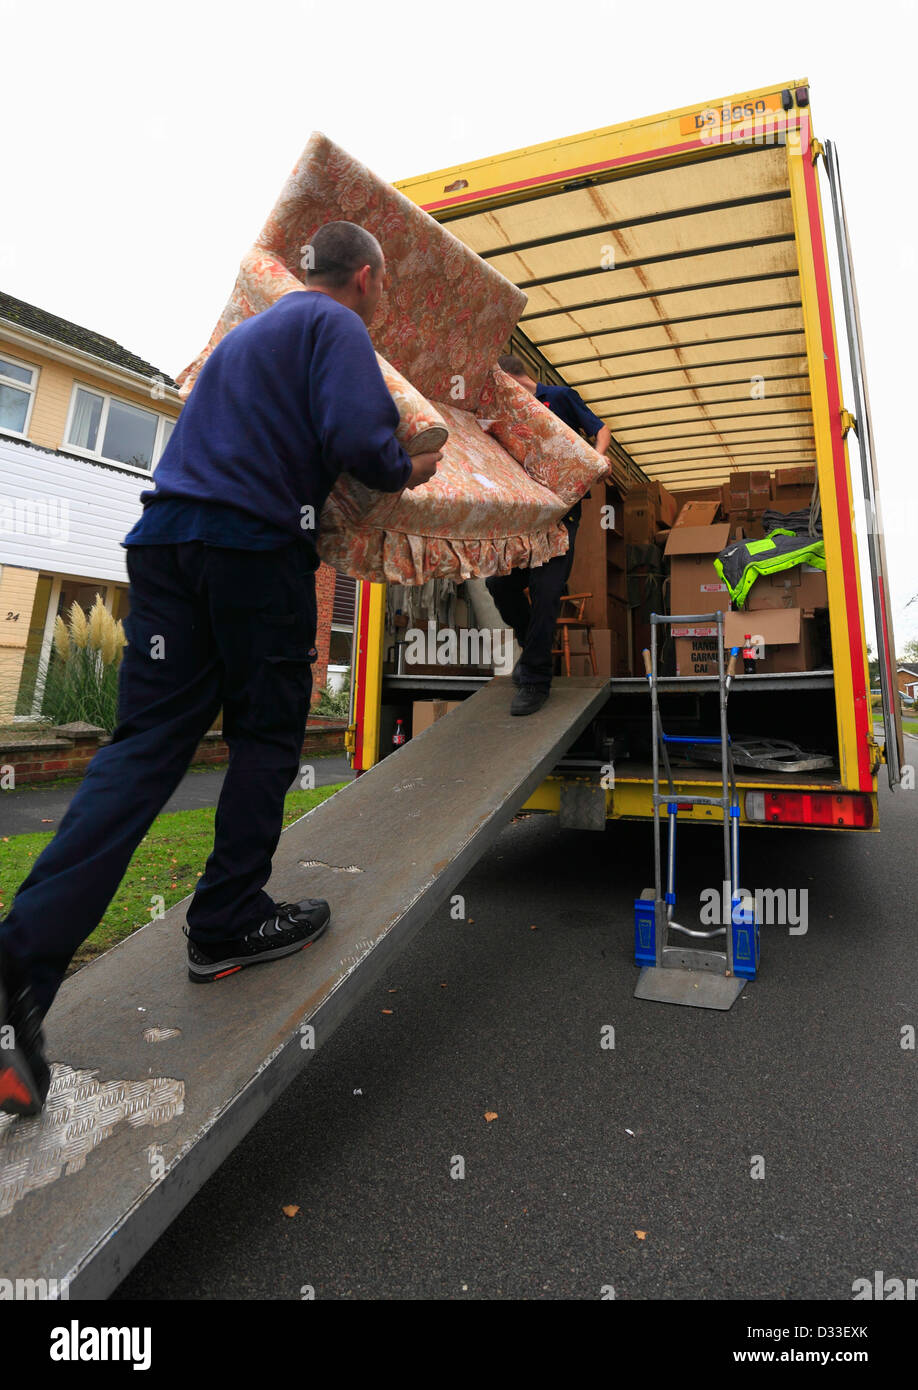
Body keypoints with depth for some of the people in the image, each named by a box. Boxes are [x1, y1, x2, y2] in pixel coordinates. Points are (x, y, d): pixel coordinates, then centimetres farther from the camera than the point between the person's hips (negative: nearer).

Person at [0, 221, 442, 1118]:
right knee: (265, 738, 6)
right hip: (255, 546, -7)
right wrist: (406, 471, 7)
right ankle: (226, 924, 15)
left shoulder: (251, 328, 31)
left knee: (146, 743, 1)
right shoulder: (336, 326, 3)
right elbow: (358, 440, -15)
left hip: (166, 539, 8)